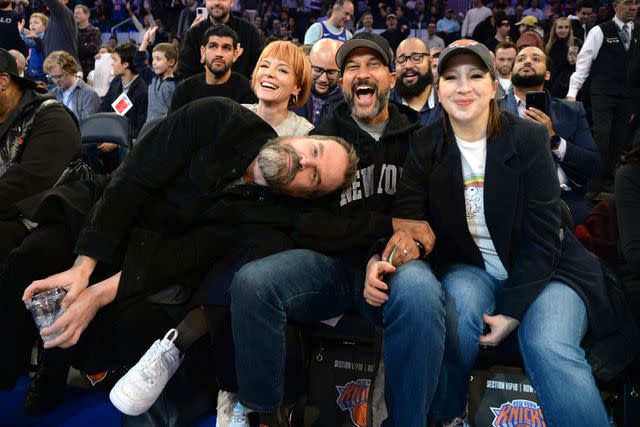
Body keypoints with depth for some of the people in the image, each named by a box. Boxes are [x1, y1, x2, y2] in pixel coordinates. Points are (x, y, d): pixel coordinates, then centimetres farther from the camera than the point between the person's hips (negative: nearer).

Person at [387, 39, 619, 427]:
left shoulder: (529, 139, -10)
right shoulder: (426, 147, -2)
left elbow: (542, 236, -13)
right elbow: (407, 220, -14)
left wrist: (512, 311, -21)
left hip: (541, 272, -2)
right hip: (469, 269, 2)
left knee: (549, 347, -31)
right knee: (459, 310, -31)